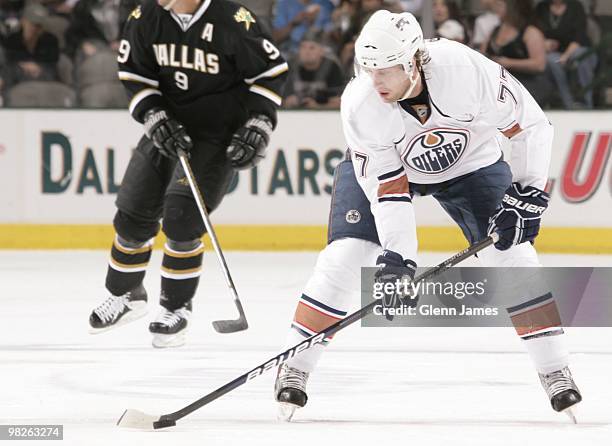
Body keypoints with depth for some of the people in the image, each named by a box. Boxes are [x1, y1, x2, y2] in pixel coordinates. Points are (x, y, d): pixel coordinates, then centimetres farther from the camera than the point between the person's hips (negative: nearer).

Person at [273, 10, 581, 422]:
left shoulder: (467, 69, -37)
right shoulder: (360, 106, -32)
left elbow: (531, 125, -24)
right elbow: (386, 188, -28)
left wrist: (527, 194, -25)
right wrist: (397, 256, -36)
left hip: (469, 161, 0)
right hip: (384, 164, 0)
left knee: (512, 256, -12)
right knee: (345, 257, -15)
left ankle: (555, 372, -1)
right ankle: (295, 368, -2)